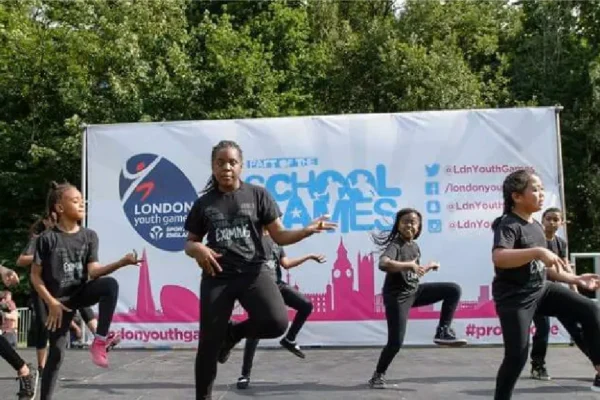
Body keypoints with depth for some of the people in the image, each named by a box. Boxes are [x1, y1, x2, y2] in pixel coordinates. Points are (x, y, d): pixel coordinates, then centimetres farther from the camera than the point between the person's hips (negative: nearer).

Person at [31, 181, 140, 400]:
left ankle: (99, 341, -21)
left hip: (82, 292, 3)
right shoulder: (47, 238, -11)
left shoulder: (89, 236, -1)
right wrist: (51, 303, -13)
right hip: (59, 299, -3)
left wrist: (122, 262, -25)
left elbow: (93, 271, -9)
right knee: (57, 353, -3)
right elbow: (35, 276, -6)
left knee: (110, 284, -29)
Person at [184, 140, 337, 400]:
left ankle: (233, 333, 8)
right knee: (209, 343, 1)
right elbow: (189, 243, 15)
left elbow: (279, 236, 3)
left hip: (253, 272, -1)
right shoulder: (204, 203, 8)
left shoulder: (257, 195, 3)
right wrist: (198, 249, -10)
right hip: (216, 276, 1)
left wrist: (307, 230, -16)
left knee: (277, 322, -24)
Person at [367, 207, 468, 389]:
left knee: (453, 290, -3)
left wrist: (428, 267, 14)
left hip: (414, 291, 8)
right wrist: (410, 265, -48)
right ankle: (378, 376, 15)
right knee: (396, 342, -7)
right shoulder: (395, 245, -19)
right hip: (397, 297, -8)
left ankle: (443, 332, -2)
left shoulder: (415, 246, 7)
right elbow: (383, 264, -41)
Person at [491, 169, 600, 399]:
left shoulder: (536, 226, 10)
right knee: (517, 355, -8)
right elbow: (498, 257, -38)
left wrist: (575, 279, 15)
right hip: (514, 298, -8)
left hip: (541, 289, 8)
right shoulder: (508, 225, -18)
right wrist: (538, 251, -42)